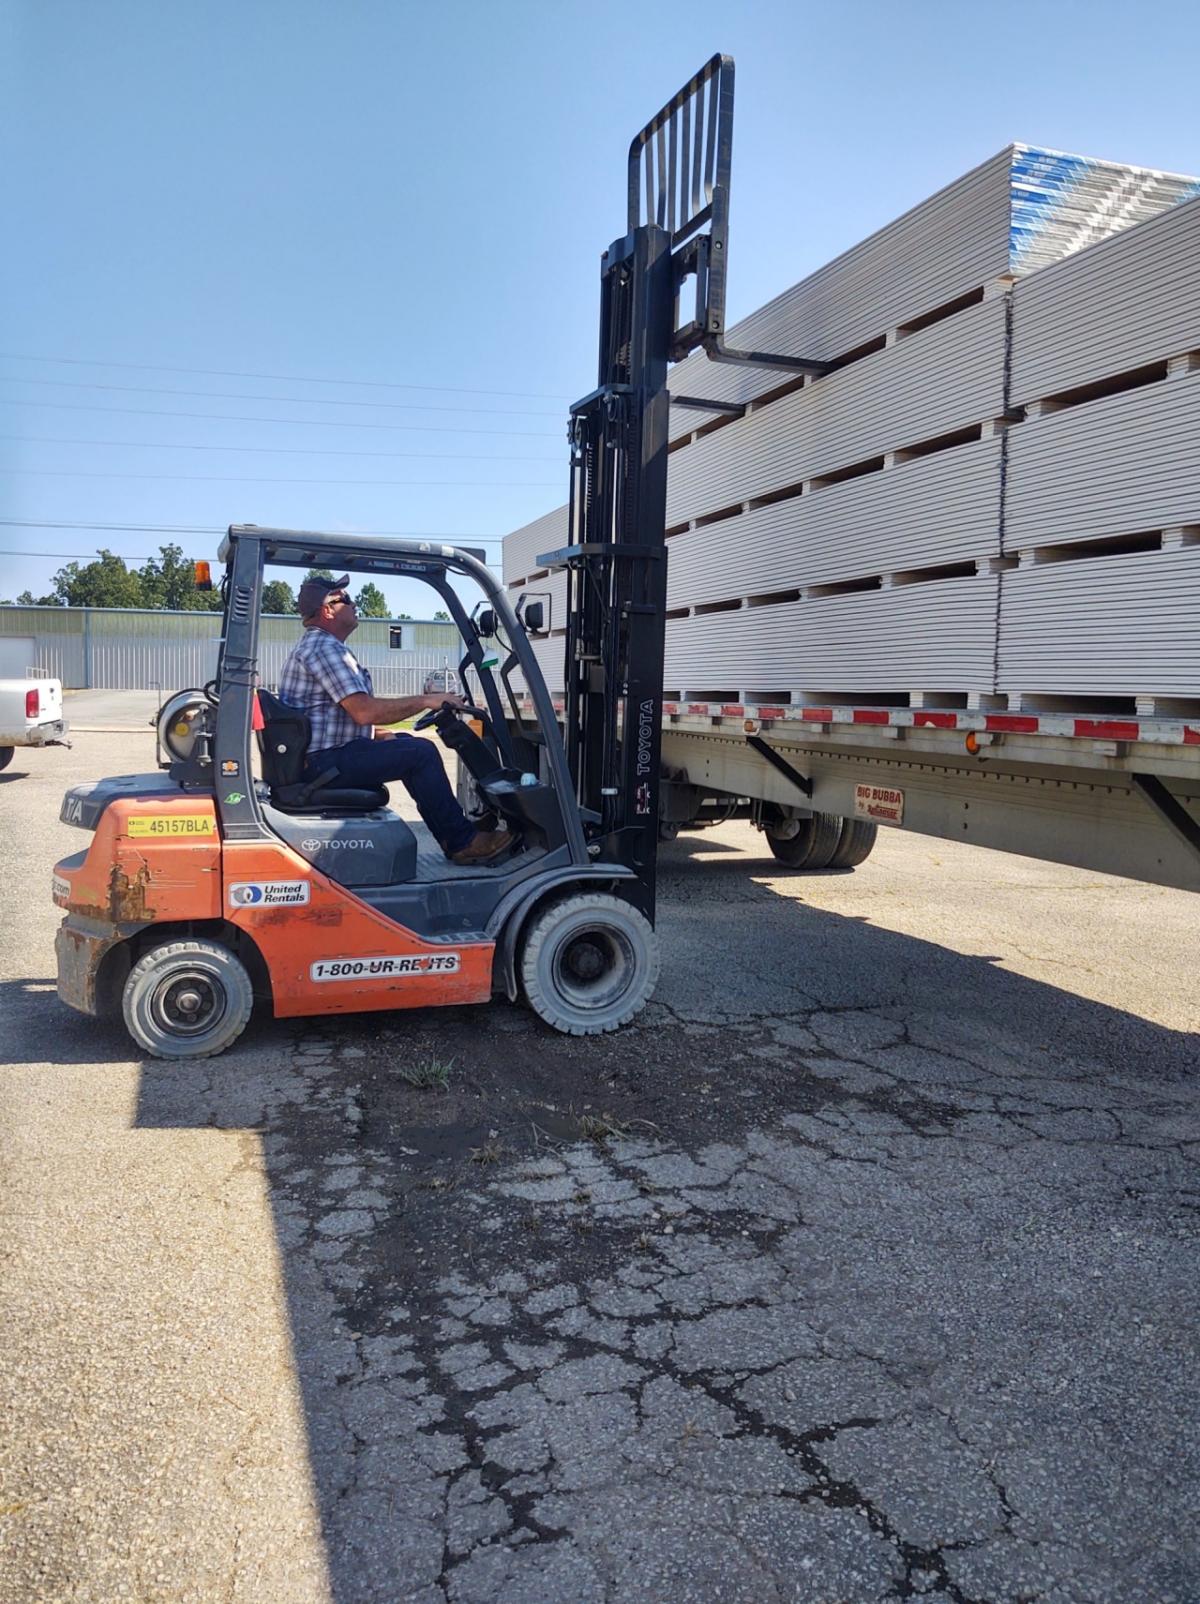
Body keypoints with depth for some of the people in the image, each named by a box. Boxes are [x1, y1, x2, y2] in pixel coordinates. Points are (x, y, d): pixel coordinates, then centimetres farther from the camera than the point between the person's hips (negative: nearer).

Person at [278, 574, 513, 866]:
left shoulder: (312, 644, 19)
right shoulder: (323, 647, -16)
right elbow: (364, 711, -25)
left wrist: (377, 735, 10)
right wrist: (427, 701, -17)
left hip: (314, 756, 11)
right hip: (324, 762, -11)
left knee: (406, 744, 16)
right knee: (421, 753, -13)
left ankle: (453, 837, 15)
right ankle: (462, 842, -4)